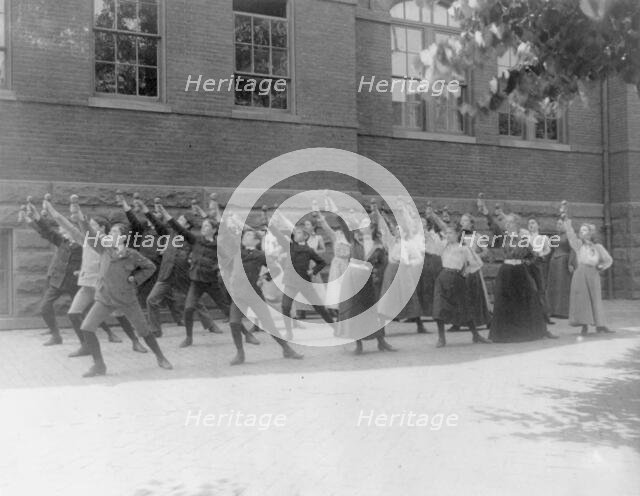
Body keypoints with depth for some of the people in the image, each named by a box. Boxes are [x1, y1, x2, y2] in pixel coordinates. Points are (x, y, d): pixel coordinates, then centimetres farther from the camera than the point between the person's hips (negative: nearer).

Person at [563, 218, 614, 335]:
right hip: (581, 272, -2)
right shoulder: (579, 244, 10)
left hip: (594, 274, 2)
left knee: (596, 299, 3)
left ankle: (600, 325, 9)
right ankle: (584, 325, -2)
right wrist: (568, 224, -17)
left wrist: (602, 267, 2)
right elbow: (571, 236, -6)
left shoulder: (598, 247, 14)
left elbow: (608, 260, 18)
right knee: (582, 298, -6)